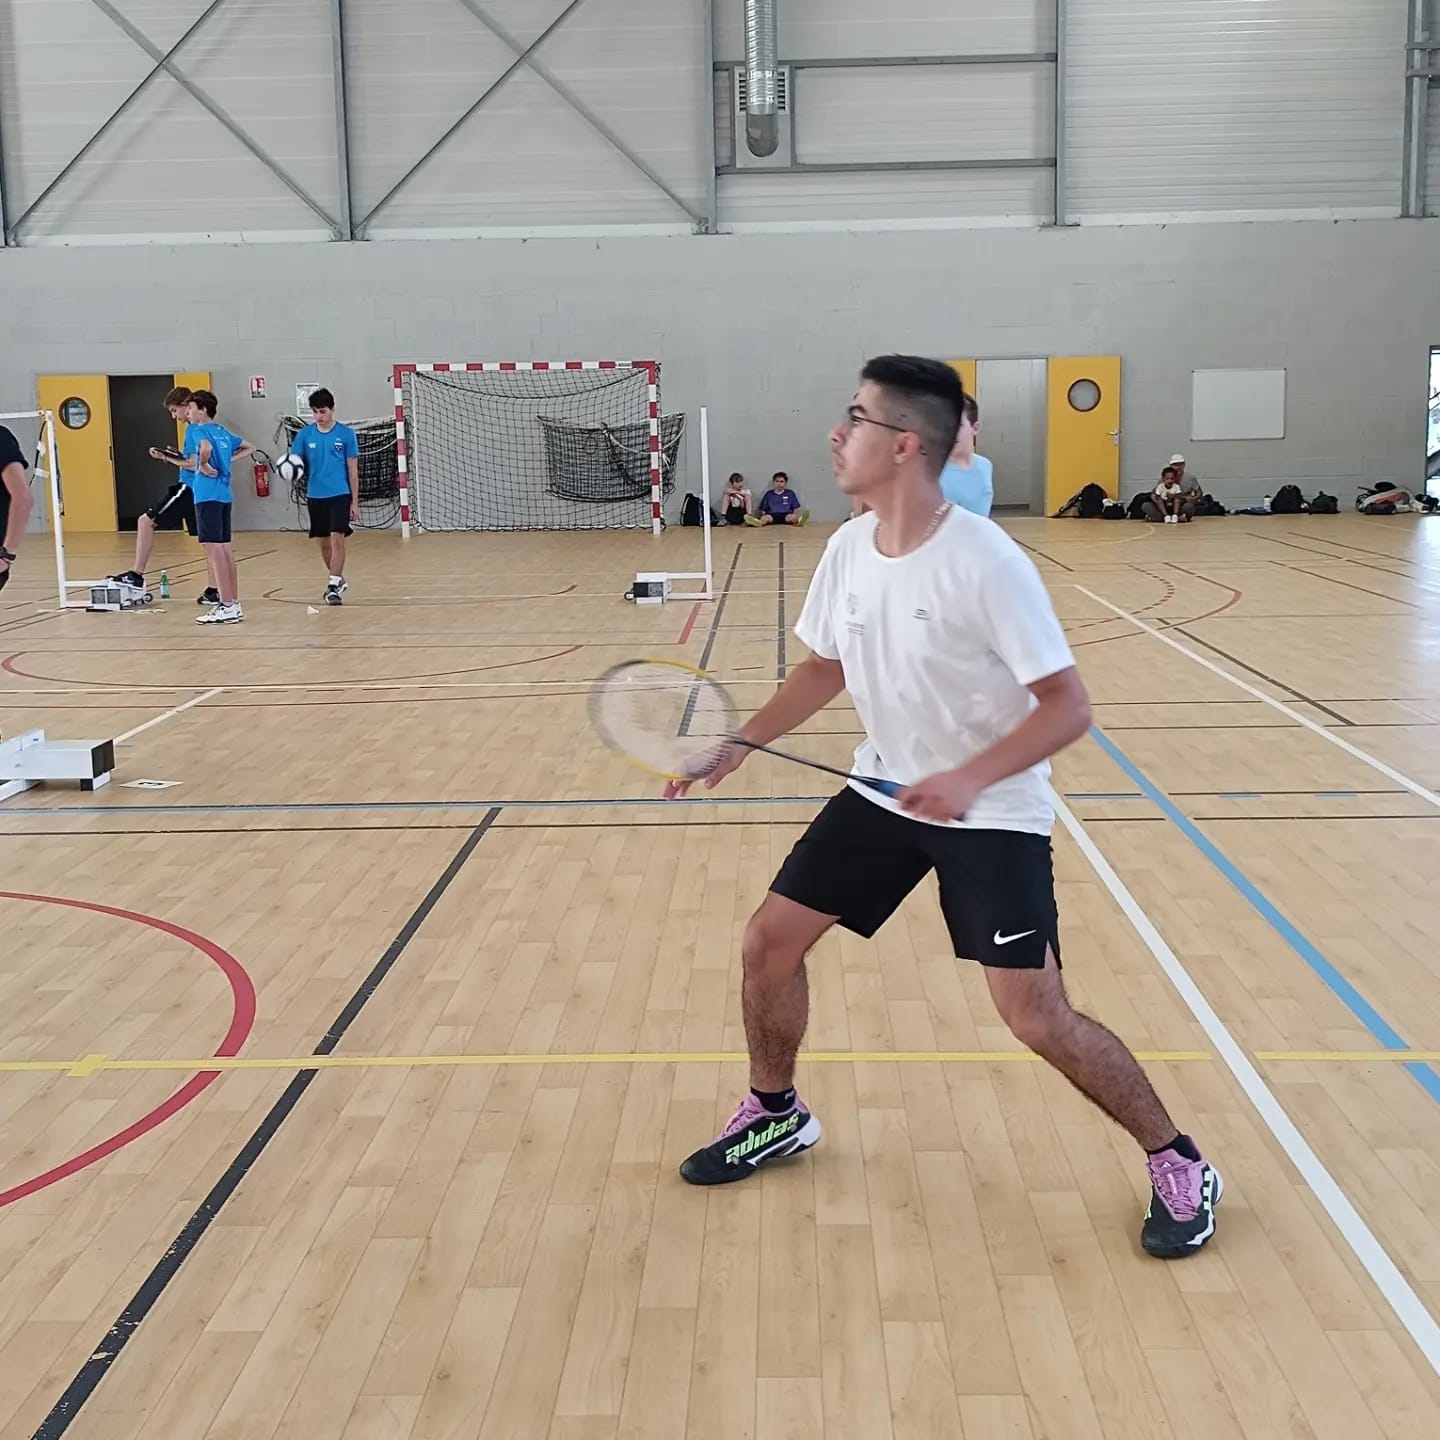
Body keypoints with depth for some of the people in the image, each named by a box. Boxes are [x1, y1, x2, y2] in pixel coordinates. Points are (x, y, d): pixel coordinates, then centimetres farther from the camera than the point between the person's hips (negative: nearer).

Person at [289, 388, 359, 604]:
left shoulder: (346, 434, -3)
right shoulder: (305, 434, 3)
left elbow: (353, 469, 0)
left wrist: (355, 501, -2)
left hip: (340, 495, -3)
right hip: (315, 496, 3)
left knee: (337, 539, -14)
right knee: (324, 542, 11)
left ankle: (334, 585, -11)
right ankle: (338, 580, 29)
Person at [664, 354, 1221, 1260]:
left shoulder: (986, 563, -25)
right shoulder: (849, 547, -4)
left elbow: (1069, 706, -23)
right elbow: (827, 667, 12)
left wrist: (969, 780, -35)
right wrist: (740, 745, 2)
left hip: (993, 813, -6)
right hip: (885, 791, 7)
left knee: (1036, 1018, -11)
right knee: (770, 942, 5)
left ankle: (1180, 1166, 12)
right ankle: (776, 1114, 31)